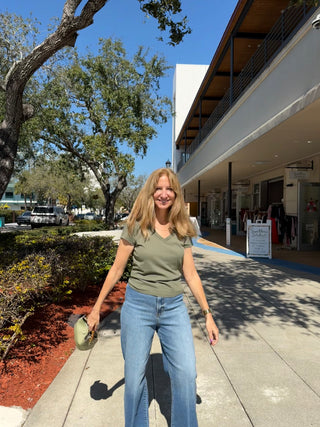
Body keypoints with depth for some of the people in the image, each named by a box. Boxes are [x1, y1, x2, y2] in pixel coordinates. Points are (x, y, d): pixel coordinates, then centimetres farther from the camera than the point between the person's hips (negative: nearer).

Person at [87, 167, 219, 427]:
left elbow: (191, 274, 3)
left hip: (174, 308, 2)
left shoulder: (182, 230, 1)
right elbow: (117, 269, 0)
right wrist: (96, 308, 3)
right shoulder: (136, 226, -6)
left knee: (186, 374, 0)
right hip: (138, 306, -1)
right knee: (135, 375, 12)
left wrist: (208, 314, 2)